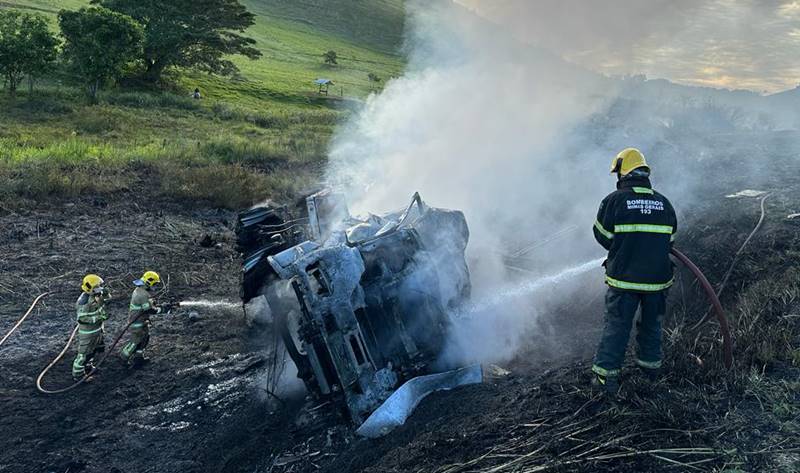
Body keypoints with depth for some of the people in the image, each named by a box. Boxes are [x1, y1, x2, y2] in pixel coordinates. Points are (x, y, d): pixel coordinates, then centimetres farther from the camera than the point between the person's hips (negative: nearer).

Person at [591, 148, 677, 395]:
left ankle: (606, 375, 9)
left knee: (616, 325, 6)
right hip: (658, 279, 3)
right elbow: (669, 242, 11)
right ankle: (651, 366, 35)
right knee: (651, 323, 21)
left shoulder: (614, 200, -10)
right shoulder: (664, 203, 4)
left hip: (623, 278, -3)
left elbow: (603, 237, -2)